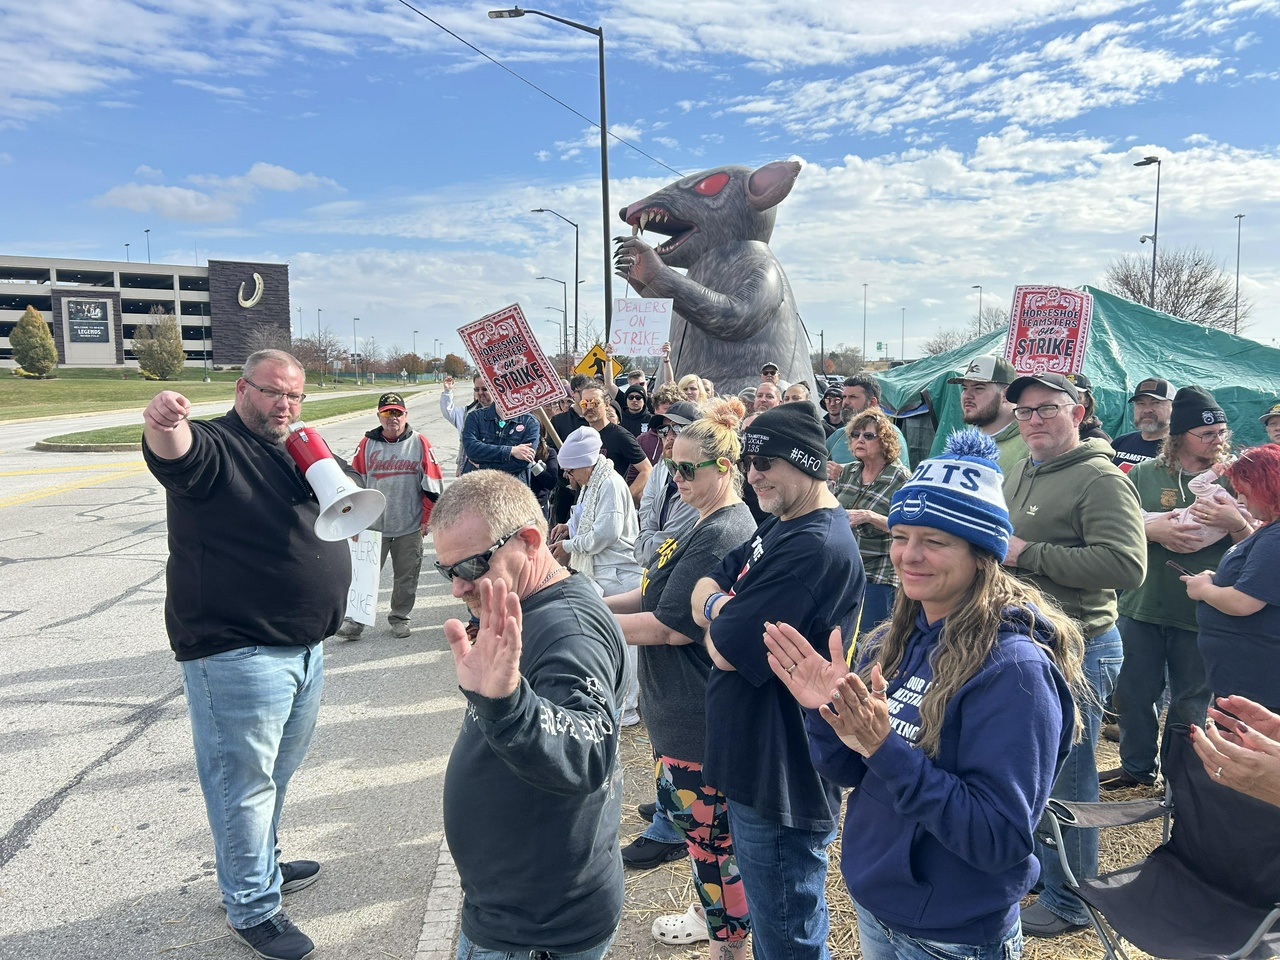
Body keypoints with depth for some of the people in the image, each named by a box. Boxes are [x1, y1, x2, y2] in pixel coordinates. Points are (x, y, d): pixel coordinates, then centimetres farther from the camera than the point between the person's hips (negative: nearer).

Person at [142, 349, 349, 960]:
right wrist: (164, 425, -55)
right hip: (237, 653, -8)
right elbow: (175, 455, -36)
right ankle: (252, 908, 19)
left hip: (304, 647, 9)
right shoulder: (214, 447, -11)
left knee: (277, 772, 23)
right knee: (246, 781, 2)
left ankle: (261, 866, 43)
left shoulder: (298, 451, 15)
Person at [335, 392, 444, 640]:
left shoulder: (420, 443, 0)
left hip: (410, 528, 0)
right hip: (372, 525, 1)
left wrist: (427, 519, 2)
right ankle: (355, 620, 13)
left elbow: (432, 485, 3)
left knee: (406, 576, 9)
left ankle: (400, 617, 25)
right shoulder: (367, 444, 3)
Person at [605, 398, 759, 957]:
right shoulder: (702, 522, 9)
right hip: (679, 708, 10)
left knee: (710, 830, 6)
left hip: (701, 718, -10)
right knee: (690, 814, 24)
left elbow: (673, 627, -24)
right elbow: (654, 593, 15)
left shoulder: (724, 534, -23)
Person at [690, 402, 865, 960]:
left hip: (782, 781, -10)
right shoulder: (781, 525, 8)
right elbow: (704, 590, 8)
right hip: (756, 765, 10)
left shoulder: (819, 547, -25)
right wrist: (723, 607, -14)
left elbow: (725, 651, -26)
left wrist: (715, 610, -5)